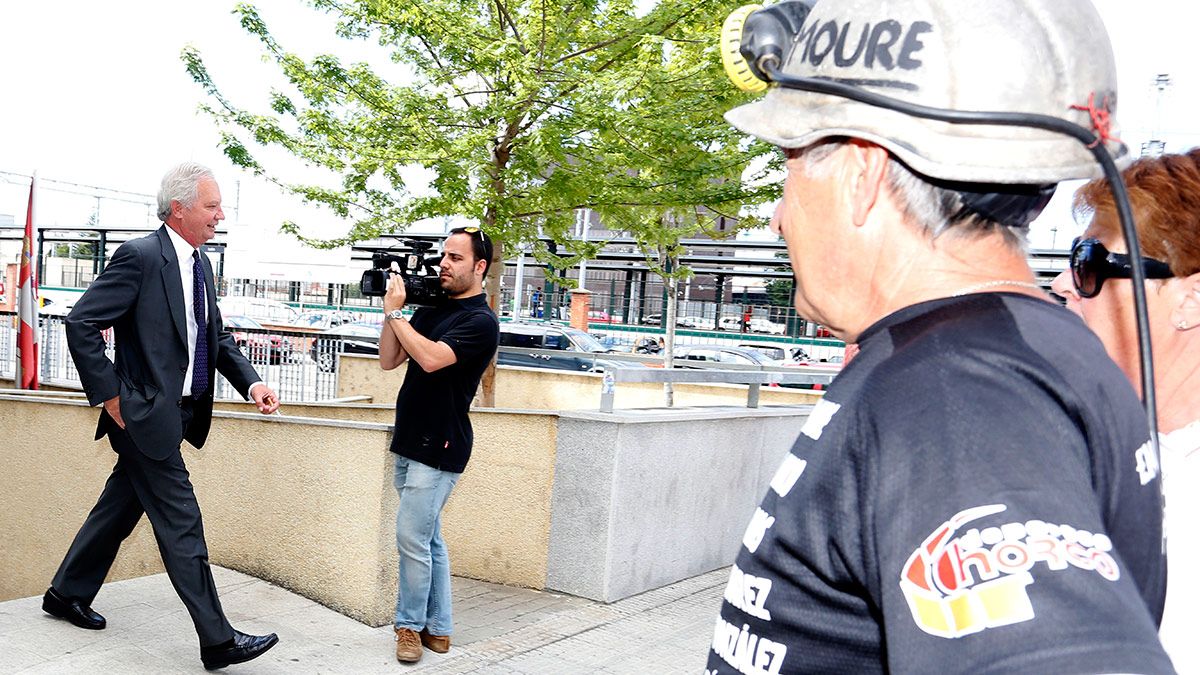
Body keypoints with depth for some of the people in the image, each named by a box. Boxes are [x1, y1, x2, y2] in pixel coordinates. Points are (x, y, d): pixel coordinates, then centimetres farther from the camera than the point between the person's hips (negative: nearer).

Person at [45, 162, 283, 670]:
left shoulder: (200, 263, 11)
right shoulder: (141, 256, -16)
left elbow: (216, 336, 15)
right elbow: (81, 323, -17)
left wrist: (251, 382, 0)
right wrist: (109, 396, -16)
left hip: (180, 413, 9)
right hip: (146, 414, -9)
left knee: (121, 506, 21)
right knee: (181, 525, -5)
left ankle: (67, 593, 40)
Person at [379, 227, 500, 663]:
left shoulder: (481, 321, -11)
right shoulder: (430, 311, 13)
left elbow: (431, 358, -25)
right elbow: (388, 360, 10)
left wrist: (394, 312, -15)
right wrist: (393, 310, -2)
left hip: (440, 447, -8)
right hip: (410, 443, 8)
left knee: (412, 537, -7)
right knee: (428, 538, 12)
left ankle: (411, 625, 9)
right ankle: (438, 629, 21)